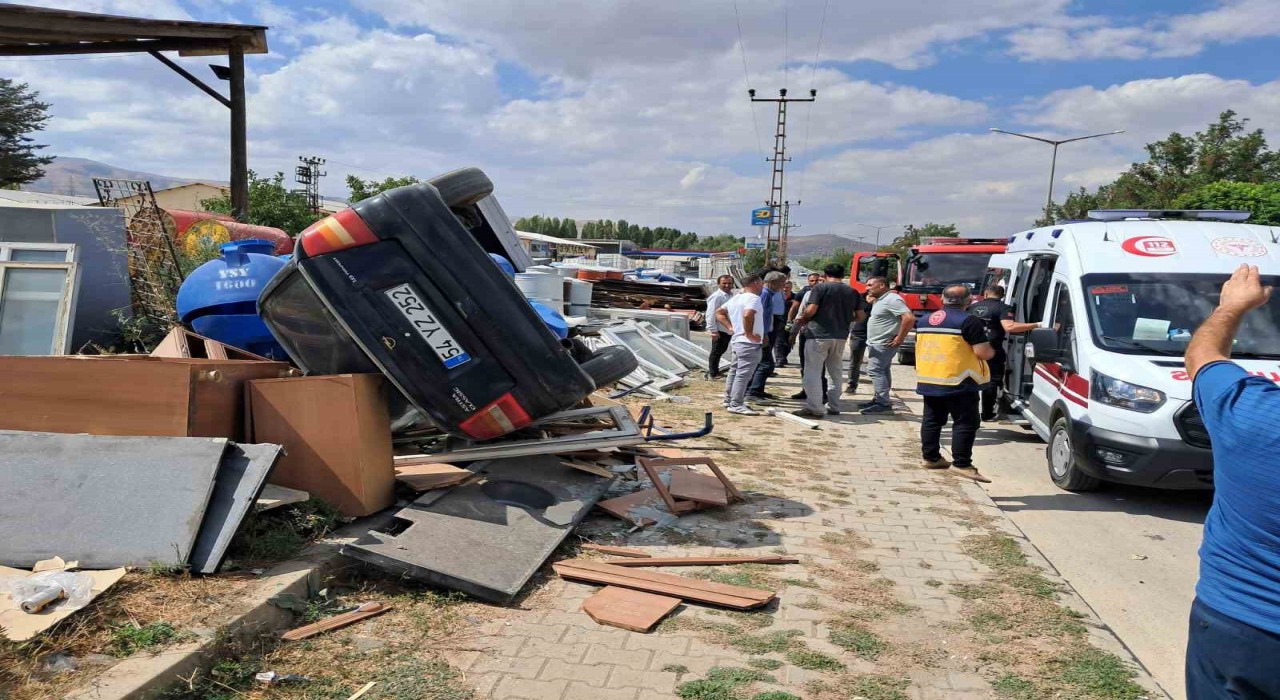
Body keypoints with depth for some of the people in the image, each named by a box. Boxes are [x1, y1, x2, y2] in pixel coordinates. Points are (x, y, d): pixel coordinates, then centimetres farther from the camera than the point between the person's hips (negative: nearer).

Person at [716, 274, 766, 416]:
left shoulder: (735, 298, 14)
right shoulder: (753, 298, -15)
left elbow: (719, 312, 20)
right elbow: (747, 315, -34)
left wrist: (731, 327, 12)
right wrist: (749, 333, -23)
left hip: (737, 340, 10)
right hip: (749, 344, -10)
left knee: (735, 371, 17)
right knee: (743, 374, -8)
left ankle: (729, 400, 25)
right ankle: (736, 404, -7)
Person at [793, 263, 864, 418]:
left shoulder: (821, 288, -7)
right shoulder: (852, 292, 8)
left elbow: (811, 310, -15)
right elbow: (860, 315, 9)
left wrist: (802, 319, 3)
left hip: (819, 335, -5)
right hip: (840, 336, 5)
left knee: (813, 372, -1)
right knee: (835, 372, 16)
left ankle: (814, 407, -6)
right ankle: (834, 407, 20)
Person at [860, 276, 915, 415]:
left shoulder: (892, 299, -18)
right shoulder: (881, 300, 15)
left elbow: (909, 318, -26)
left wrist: (900, 338, -23)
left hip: (883, 344, -11)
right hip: (877, 343, 11)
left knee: (875, 370, -12)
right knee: (882, 371, 15)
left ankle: (883, 403, -11)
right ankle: (879, 399, 22)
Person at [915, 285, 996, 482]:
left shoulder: (924, 320, 11)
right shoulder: (969, 321, -11)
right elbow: (983, 353, -13)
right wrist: (992, 350, 7)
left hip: (927, 380, 7)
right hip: (958, 383, -7)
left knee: (932, 420, 16)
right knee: (965, 423, -2)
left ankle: (930, 457, 22)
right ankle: (962, 464, -5)